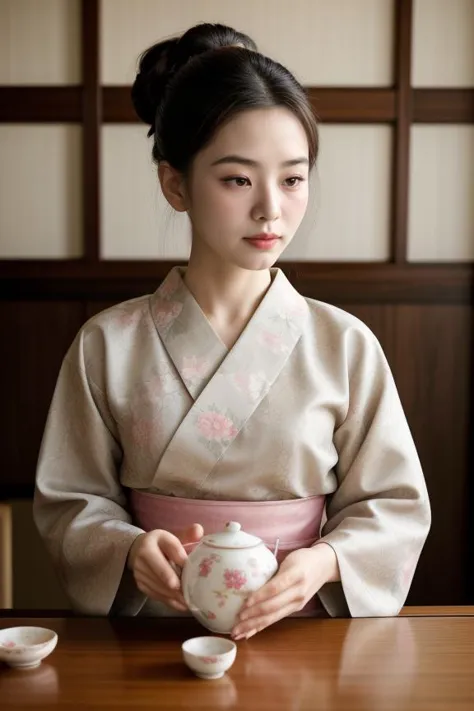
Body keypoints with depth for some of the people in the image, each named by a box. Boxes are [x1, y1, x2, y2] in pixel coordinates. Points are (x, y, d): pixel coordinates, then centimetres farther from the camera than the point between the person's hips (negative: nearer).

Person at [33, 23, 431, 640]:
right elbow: (72, 501, 3)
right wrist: (131, 550, -16)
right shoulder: (109, 345, -1)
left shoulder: (346, 346, -1)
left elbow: (393, 503, 3)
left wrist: (325, 561, -15)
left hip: (305, 633, 0)